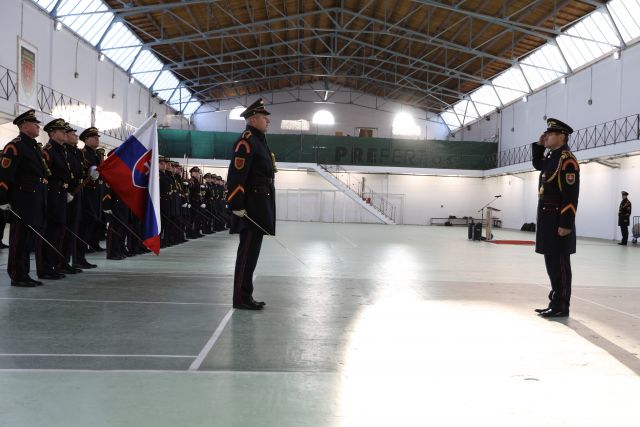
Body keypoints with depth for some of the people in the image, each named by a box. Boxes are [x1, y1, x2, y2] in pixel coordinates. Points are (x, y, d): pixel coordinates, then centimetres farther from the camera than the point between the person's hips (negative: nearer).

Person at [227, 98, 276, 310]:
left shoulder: (259, 141, 20)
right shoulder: (246, 141, -11)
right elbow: (237, 175, -19)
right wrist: (237, 205, -23)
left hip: (260, 205, 10)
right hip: (251, 207, -10)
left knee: (251, 250, 12)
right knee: (248, 251, -6)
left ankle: (245, 295, 19)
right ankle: (242, 297, 1)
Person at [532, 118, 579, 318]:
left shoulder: (567, 159, -15)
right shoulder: (551, 156, 13)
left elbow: (571, 195, -20)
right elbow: (538, 164, 36)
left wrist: (566, 224, -23)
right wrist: (539, 145, 19)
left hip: (559, 220, -10)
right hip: (547, 218, 10)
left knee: (560, 263, -3)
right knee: (551, 262, 14)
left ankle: (561, 307, 4)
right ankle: (555, 301, 23)